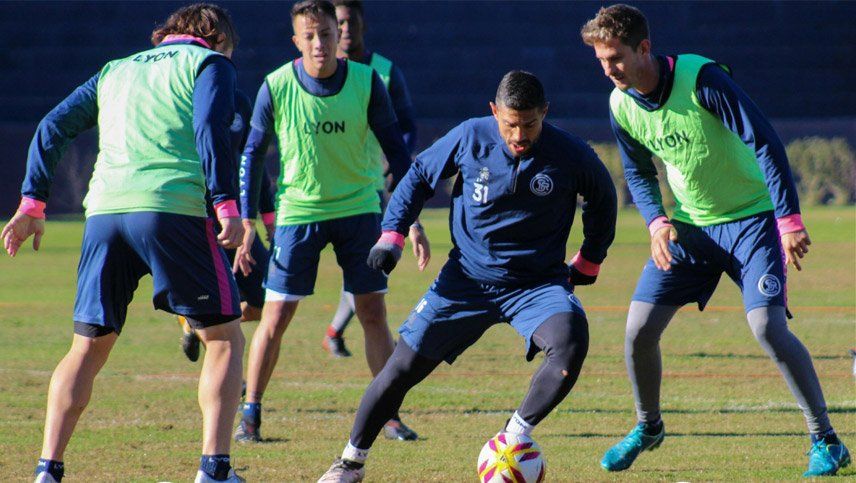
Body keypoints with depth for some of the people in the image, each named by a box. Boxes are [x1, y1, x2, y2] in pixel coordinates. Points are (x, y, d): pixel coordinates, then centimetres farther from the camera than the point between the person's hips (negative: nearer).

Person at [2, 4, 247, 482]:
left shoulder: (115, 71, 27)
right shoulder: (210, 63, 12)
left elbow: (53, 128, 19)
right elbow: (211, 131, -6)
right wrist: (227, 206, -12)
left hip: (105, 211, 5)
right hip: (174, 208, -5)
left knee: (88, 349, 12)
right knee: (225, 337, 6)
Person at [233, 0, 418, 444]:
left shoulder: (366, 82, -8)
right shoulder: (276, 87, -10)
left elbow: (394, 147, 2)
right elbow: (253, 153, -1)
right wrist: (246, 222, -5)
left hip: (359, 209, 1)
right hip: (298, 211, -1)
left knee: (373, 312, 0)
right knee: (275, 315, -2)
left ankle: (389, 415, 8)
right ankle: (250, 415, 9)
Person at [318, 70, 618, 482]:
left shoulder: (569, 154, -12)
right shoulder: (470, 138, -10)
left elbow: (602, 198, 9)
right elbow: (419, 176, 7)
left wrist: (589, 262, 12)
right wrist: (392, 234, 0)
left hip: (537, 284, -1)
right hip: (466, 279, 1)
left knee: (571, 343, -32)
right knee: (403, 367, 0)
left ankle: (517, 433, -12)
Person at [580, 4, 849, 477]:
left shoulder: (701, 78, -24)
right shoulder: (621, 105, -6)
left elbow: (764, 142, -22)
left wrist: (789, 218, -26)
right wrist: (656, 221, -7)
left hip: (751, 217, -5)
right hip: (689, 224, 5)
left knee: (767, 324, -21)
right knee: (639, 329, -3)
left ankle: (825, 441, -9)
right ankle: (647, 427, 24)